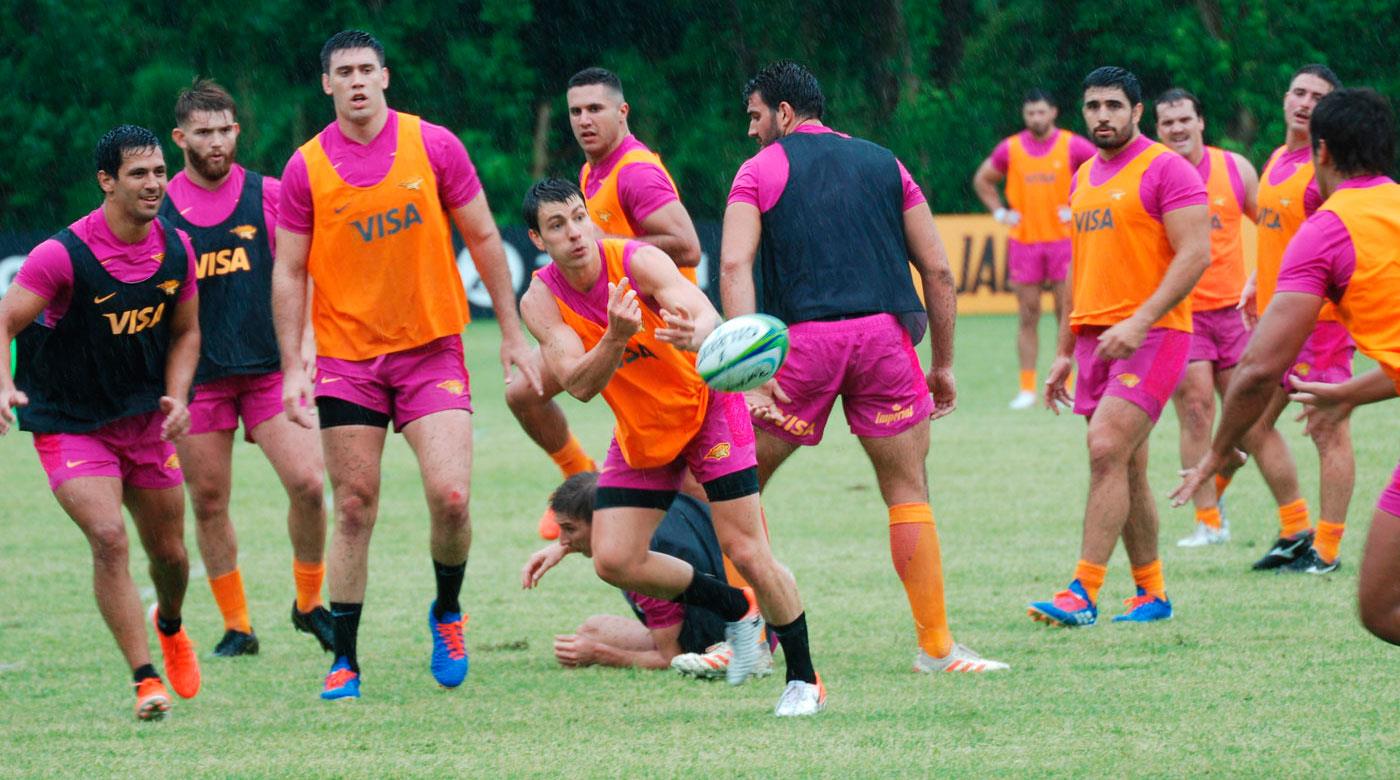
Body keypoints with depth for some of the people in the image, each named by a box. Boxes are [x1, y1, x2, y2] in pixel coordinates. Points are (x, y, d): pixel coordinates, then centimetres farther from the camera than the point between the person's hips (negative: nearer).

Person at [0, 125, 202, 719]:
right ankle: (146, 681, -16)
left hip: (145, 421, 5)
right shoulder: (63, 255, -21)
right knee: (108, 537, -23)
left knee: (169, 551, 12)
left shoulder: (176, 249, -3)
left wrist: (177, 398, -4)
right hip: (69, 423, -5)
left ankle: (169, 625, 47)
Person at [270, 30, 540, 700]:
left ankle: (447, 612, 15)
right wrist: (293, 367, -5)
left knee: (450, 495, -13)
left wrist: (512, 335, 5)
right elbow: (289, 271, 3)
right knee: (354, 509, -1)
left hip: (431, 349, 0)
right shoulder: (307, 168, -2)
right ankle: (345, 662, 9)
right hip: (346, 359, 0)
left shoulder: (434, 146, -2)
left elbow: (483, 240, 6)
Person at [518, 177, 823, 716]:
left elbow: (708, 317, -40)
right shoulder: (541, 301, -15)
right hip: (640, 435, 4)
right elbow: (579, 385, -26)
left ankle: (804, 679, 7)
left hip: (707, 409, -4)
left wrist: (693, 335, -65)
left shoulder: (638, 261, -24)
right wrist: (617, 337, -46)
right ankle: (737, 610, 18)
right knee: (614, 561, -6)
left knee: (747, 553, -12)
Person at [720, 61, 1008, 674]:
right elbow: (937, 270, 14)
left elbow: (735, 265, -8)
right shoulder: (882, 163, 18)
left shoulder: (760, 170, 9)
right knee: (909, 492, 8)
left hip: (802, 342, -2)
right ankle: (935, 646, 4)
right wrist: (943, 365, 19)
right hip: (885, 335, 2)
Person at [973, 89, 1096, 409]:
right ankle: (1027, 388, 4)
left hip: (1063, 238, -2)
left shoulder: (1073, 146, -2)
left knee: (1066, 314, -2)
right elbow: (982, 180, 20)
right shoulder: (1010, 149, 5)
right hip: (1024, 241, 2)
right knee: (1028, 316, 1)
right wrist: (1000, 212, 7)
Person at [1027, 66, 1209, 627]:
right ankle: (1152, 593, 15)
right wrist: (1064, 353, 21)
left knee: (1107, 451, -18)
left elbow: (1195, 254, -14)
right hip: (1095, 337, 8)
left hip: (1152, 335, -8)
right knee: (1128, 471, 8)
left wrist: (1140, 322, -22)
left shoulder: (1165, 170, -7)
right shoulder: (1085, 178, 18)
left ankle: (1083, 592, -20)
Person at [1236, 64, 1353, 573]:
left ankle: (1326, 549, 2)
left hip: (1320, 319, -10)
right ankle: (1295, 531, 21)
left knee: (1328, 432, -3)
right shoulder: (1278, 160, 14)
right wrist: (1256, 283, 18)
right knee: (1255, 422, 12)